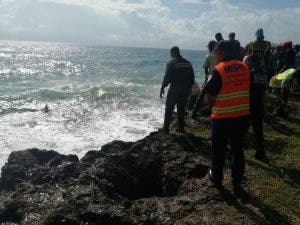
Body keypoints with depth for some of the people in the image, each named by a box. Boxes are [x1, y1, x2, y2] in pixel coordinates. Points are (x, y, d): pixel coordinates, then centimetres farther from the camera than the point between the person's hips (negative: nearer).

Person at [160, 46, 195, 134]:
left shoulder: (171, 63, -8)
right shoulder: (188, 63, 9)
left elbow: (167, 77, -13)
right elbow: (192, 78, 11)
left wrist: (162, 88, -6)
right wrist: (188, 87, 19)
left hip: (174, 89, -5)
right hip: (185, 90, 5)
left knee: (169, 108, 3)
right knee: (181, 109, 14)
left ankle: (166, 128, 3)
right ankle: (181, 128, 18)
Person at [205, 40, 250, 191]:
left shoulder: (218, 70, -17)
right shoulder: (245, 67, 0)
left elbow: (209, 99, -16)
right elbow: (247, 90, 11)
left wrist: (210, 100, 6)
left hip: (222, 118, -5)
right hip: (243, 116, 5)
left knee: (218, 150, 14)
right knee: (238, 149, 17)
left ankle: (217, 180, 30)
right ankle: (237, 182, 29)